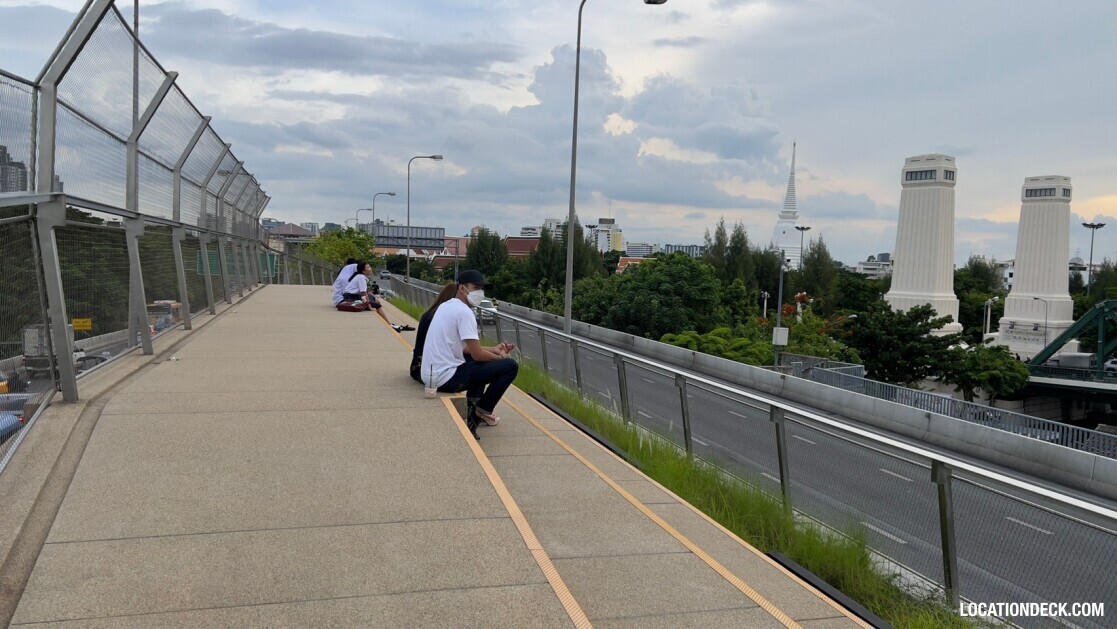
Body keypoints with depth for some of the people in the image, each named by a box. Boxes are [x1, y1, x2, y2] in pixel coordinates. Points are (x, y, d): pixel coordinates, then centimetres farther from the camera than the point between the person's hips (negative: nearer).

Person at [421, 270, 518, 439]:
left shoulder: (447, 306, 15)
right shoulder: (464, 311, -15)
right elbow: (477, 354, -16)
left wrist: (494, 350, 14)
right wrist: (500, 357, 3)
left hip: (431, 374, 10)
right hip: (446, 377, -10)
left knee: (482, 358, 33)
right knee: (510, 366, -7)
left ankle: (473, 408, 27)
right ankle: (482, 411, 6)